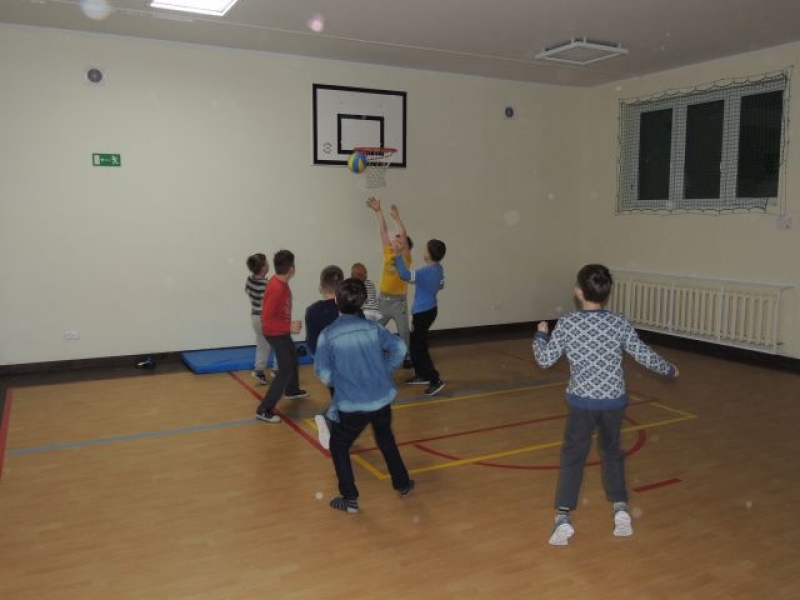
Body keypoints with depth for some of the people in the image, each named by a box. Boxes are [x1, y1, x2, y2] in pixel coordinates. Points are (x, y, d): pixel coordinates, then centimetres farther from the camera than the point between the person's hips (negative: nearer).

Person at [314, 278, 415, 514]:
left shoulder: (328, 335, -12)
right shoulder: (373, 328, -3)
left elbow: (323, 374, -13)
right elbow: (399, 347, -8)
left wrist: (338, 383, 8)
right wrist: (385, 372, 5)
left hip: (350, 405, -4)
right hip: (381, 399, 4)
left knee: (338, 447, 19)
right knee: (386, 440, 29)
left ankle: (350, 499, 17)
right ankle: (402, 484, 39)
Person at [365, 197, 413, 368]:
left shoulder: (405, 258, -5)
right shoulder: (388, 253, 6)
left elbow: (404, 236, -19)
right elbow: (383, 231, 3)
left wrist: (396, 218, -25)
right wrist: (378, 211, -1)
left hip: (398, 301, -4)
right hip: (383, 299, 5)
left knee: (403, 332, 6)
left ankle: (407, 358, 19)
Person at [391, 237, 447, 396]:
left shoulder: (427, 271, -26)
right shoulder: (438, 269, 3)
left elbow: (405, 275, -38)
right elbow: (440, 286, 21)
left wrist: (397, 254, -36)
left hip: (423, 312, -10)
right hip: (429, 309, 10)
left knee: (419, 347, -4)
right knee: (416, 343, 20)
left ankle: (435, 380, -7)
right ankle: (422, 375, 29)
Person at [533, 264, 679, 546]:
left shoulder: (566, 324, -11)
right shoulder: (620, 324, -6)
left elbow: (545, 359, -6)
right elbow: (644, 356, 1)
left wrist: (540, 335, 12)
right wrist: (669, 369, 19)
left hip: (582, 401, -2)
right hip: (614, 400, 2)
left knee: (572, 456, 8)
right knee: (612, 452, 23)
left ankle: (563, 516, 3)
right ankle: (620, 507, 20)